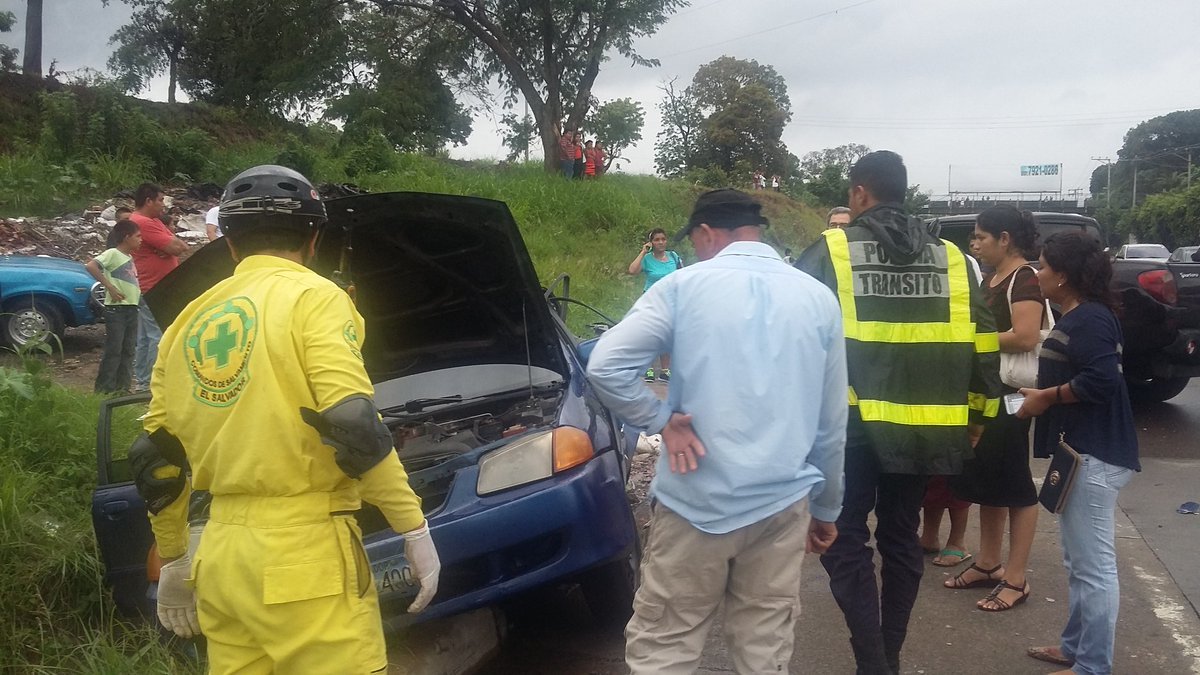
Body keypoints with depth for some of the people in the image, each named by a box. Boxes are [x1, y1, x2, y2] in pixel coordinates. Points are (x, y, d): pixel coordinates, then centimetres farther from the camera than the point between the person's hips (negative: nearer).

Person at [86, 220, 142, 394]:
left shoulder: (130, 257, 16)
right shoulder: (112, 253, -8)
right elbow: (91, 266, -23)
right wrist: (110, 287, -21)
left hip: (132, 308, 8)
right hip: (116, 308, -8)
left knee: (128, 350, 10)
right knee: (113, 350, -5)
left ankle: (123, 387, 18)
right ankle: (104, 389, 2)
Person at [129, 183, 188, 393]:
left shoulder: (153, 221, 17)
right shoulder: (143, 223, -17)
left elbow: (181, 246, 10)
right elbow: (175, 247, -21)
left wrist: (174, 245, -11)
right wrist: (176, 244, 1)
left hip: (149, 290, 11)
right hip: (154, 291, -11)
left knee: (145, 337, 15)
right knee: (159, 337, -8)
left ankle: (141, 380, 22)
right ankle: (150, 382, -4)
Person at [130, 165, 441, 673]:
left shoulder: (190, 322, 15)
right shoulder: (312, 297, -5)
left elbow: (157, 457, 18)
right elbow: (353, 426, -16)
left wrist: (173, 559, 29)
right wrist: (415, 528, -9)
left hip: (220, 554, 7)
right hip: (301, 552, -7)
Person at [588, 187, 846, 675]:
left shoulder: (684, 286, -3)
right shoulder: (818, 298, 8)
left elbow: (604, 365, -13)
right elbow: (831, 422, 11)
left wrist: (661, 420, -3)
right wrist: (825, 507, 20)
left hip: (696, 501, -3)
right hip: (782, 504, 3)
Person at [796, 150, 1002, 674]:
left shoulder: (830, 251, -4)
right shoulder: (948, 257, 8)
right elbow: (982, 341, 8)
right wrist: (978, 413, 16)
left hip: (851, 421, -4)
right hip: (923, 424, 5)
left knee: (846, 542, 5)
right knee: (901, 538, 16)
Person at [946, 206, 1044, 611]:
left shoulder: (1025, 278, -14)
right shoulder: (991, 279, 14)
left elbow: (1026, 336, -27)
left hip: (1011, 394, -9)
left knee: (1014, 483, -2)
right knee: (984, 478, 14)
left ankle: (1016, 579, 6)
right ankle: (989, 564, 25)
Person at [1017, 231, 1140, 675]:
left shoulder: (1090, 318, -16)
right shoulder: (1076, 317, 15)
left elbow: (1101, 380, -26)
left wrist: (1047, 397, -14)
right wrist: (1044, 395, 8)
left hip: (1095, 455, -11)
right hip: (1079, 451, 11)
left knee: (1094, 564, -3)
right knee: (1078, 561, 19)